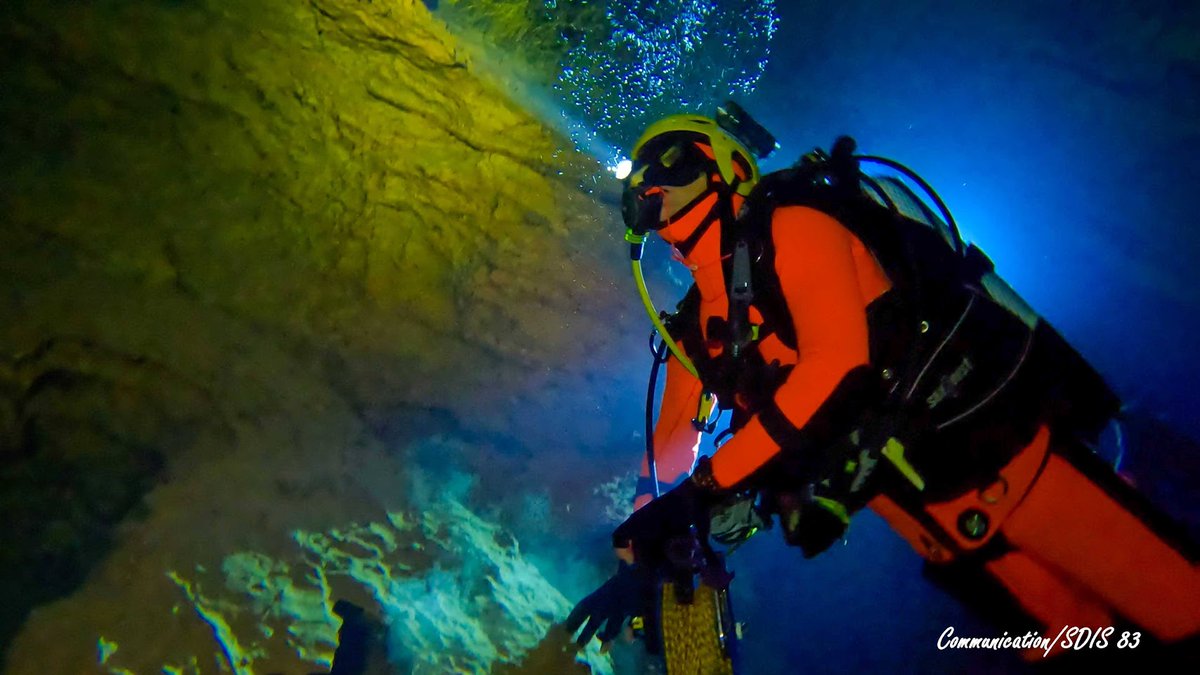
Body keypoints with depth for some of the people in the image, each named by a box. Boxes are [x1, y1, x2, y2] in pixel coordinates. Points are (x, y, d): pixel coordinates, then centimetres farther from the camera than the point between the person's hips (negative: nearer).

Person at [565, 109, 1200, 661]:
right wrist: (638, 560, 5)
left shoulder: (792, 225, -12)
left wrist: (708, 483, -27)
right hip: (923, 501, 6)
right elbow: (669, 449, 15)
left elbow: (838, 362, -25)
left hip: (996, 445, -6)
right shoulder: (697, 328, 10)